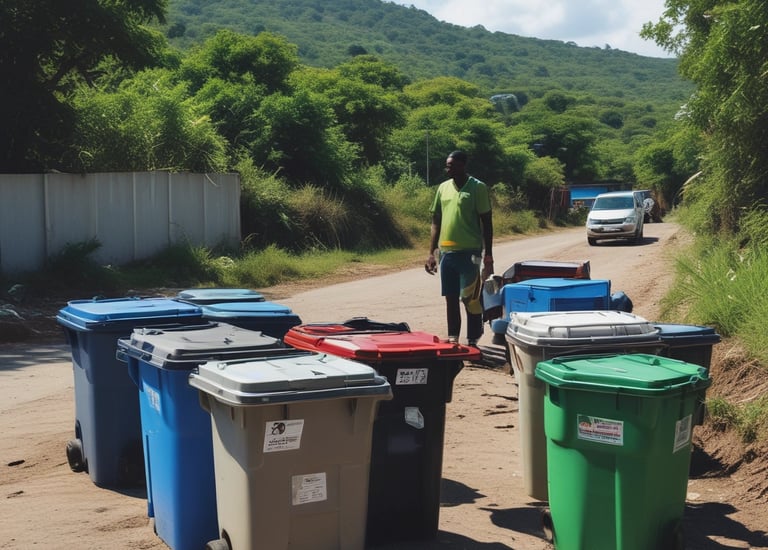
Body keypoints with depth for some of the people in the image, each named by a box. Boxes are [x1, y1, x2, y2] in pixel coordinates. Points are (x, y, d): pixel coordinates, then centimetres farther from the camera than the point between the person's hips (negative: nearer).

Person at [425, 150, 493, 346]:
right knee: (451, 298, 9)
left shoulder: (478, 188, -4)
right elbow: (436, 221, 15)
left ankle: (473, 341, 6)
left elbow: (486, 223, -3)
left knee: (470, 299, -4)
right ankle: (452, 339, 18)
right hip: (446, 252, 5)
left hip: (469, 252, -5)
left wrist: (488, 256, -7)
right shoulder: (443, 188, 10)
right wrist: (431, 252, 10)